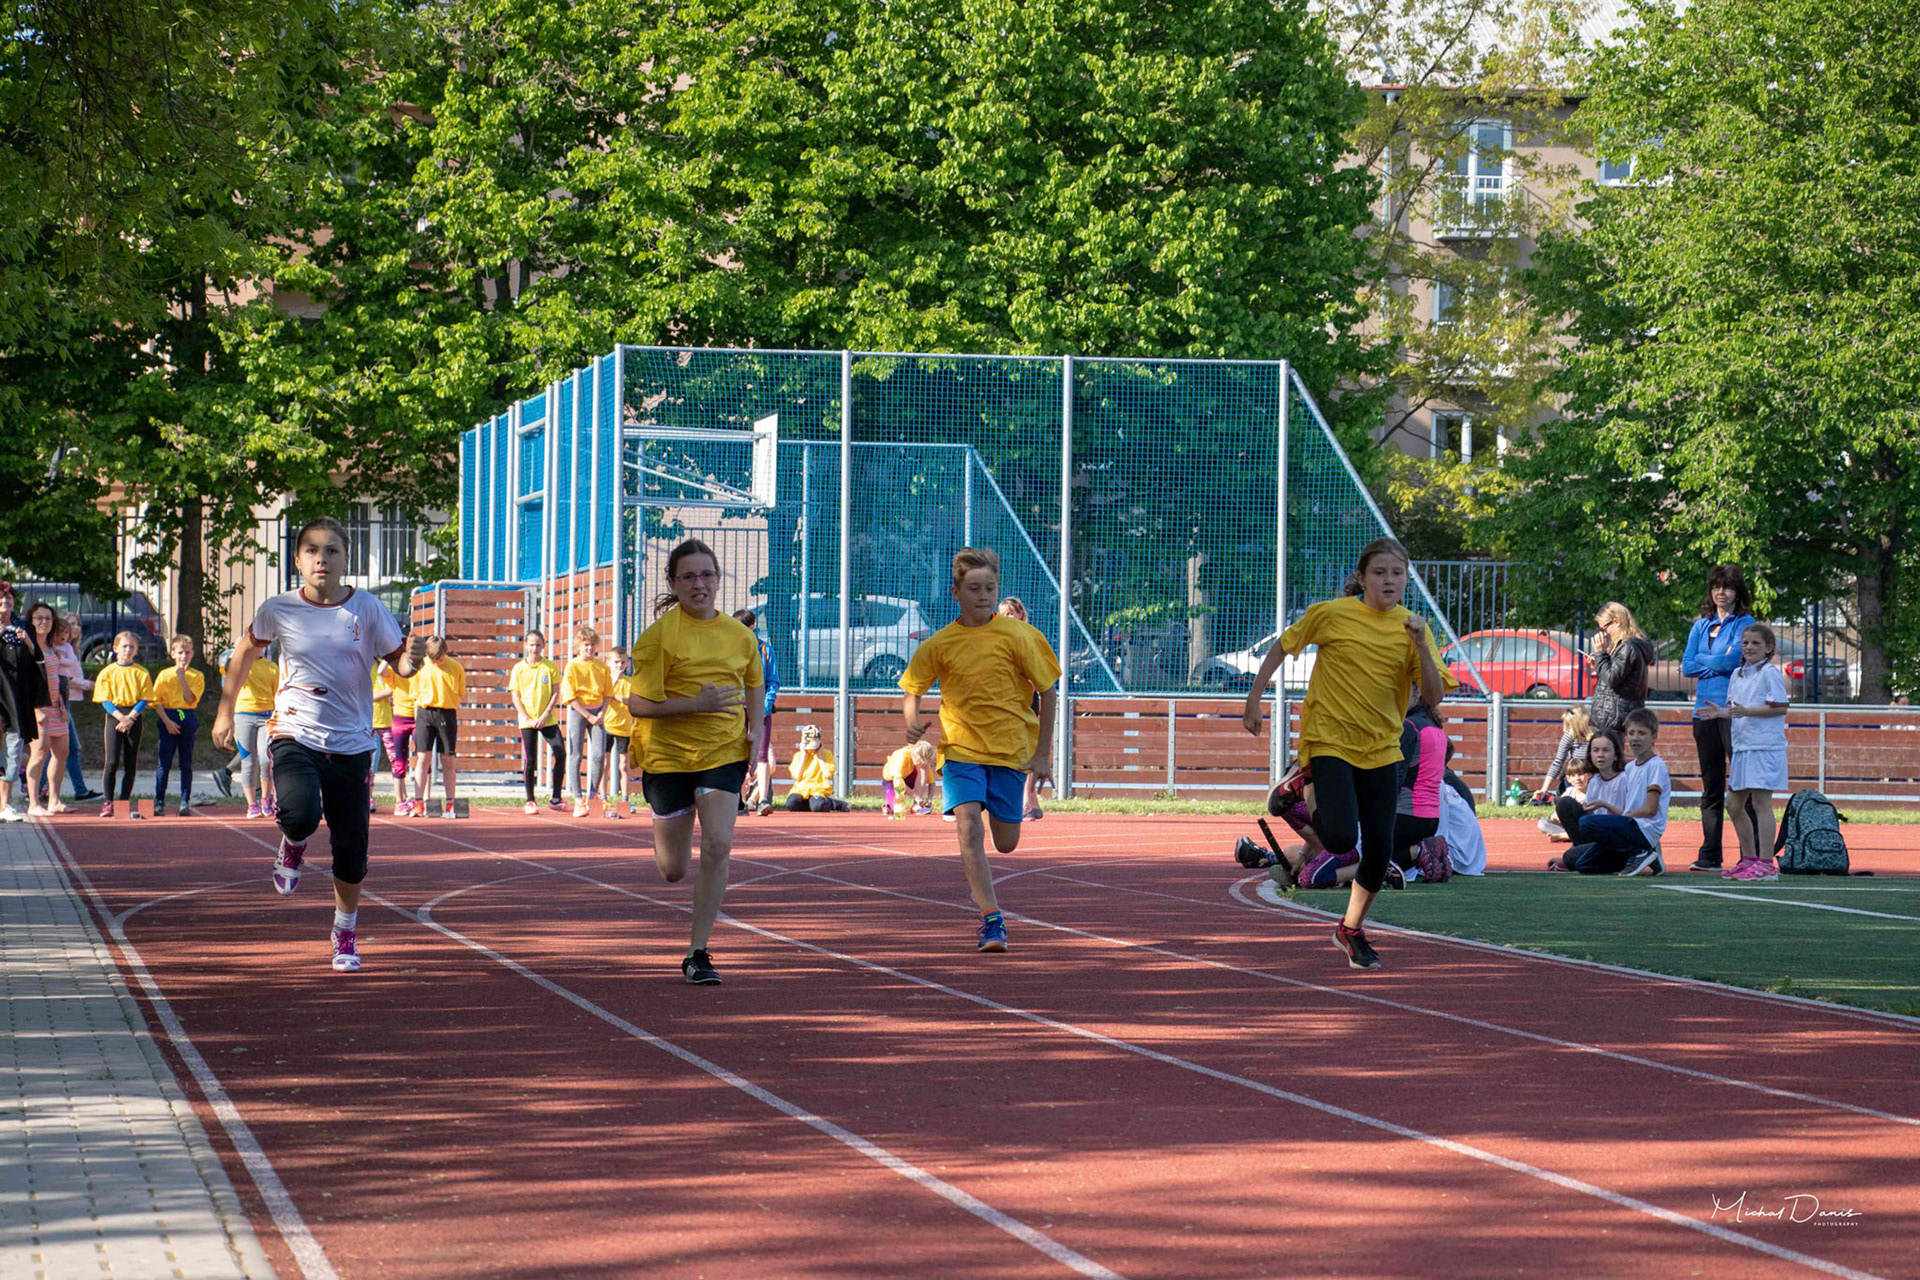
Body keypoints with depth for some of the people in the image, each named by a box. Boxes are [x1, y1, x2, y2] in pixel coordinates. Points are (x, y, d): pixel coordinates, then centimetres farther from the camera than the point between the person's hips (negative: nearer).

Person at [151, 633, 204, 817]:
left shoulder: (197, 676, 6)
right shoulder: (164, 675, 6)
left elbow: (190, 698, -8)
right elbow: (157, 701, -1)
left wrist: (182, 676, -9)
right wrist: (167, 721, -11)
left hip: (188, 719, 1)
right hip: (168, 719, -1)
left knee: (186, 763, 3)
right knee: (164, 762, -4)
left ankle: (185, 802, 7)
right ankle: (159, 802, -1)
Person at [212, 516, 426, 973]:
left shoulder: (367, 609, -4)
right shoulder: (279, 610, -3)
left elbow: (398, 664, 4)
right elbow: (245, 652, 16)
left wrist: (413, 658, -20)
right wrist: (225, 712, 16)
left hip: (351, 743, 1)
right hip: (294, 737, -1)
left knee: (351, 848, 3)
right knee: (301, 813, -30)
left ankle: (346, 934, 29)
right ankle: (293, 846, 10)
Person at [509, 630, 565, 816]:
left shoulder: (550, 666, 3)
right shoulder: (519, 669, 2)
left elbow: (556, 693, 1)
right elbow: (515, 697, 1)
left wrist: (545, 715, -10)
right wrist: (527, 719, -10)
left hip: (548, 719, 1)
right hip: (527, 721, -1)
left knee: (560, 754, -10)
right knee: (529, 760, -3)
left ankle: (555, 799, -1)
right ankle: (530, 801, 7)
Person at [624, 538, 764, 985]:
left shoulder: (738, 634, 3)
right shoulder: (659, 635, -10)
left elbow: (754, 682, 23)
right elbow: (638, 704, -13)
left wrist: (755, 729, 6)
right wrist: (698, 703, -24)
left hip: (724, 752, 2)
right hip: (668, 755, -2)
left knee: (718, 846, -18)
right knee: (673, 871, 6)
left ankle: (698, 955, -8)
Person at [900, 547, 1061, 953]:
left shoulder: (1018, 636, -6)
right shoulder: (939, 644, -2)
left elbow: (1047, 691, 1)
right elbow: (912, 689, 11)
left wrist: (1042, 753, -3)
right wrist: (912, 722, -12)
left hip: (1012, 748, 0)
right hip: (960, 748, 0)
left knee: (1006, 843, 4)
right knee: (969, 828, -20)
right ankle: (991, 919, -19)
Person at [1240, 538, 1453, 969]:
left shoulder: (1411, 627, -1)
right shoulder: (1330, 614, -8)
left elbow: (1433, 697, -9)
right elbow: (1282, 647, 7)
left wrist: (1421, 646, -23)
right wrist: (1254, 700, 5)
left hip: (1381, 750, 3)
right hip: (1329, 740, -3)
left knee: (1379, 849, -1)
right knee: (1341, 837, -22)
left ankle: (1352, 929, 24)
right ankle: (1296, 800, 12)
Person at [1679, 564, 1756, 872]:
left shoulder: (1744, 623, 0)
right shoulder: (1701, 625, 16)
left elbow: (1733, 659, -13)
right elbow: (1687, 666, 8)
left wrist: (1703, 660, 2)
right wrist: (1717, 662, -3)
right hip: (1705, 708, 6)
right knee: (1711, 786, 8)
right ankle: (1710, 855, 11)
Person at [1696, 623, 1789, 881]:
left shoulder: (1770, 673, -8)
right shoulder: (1738, 675, 16)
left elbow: (1780, 707, -14)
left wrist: (1747, 711, -21)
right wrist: (1721, 712, 0)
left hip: (1765, 747, -8)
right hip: (1742, 747, 8)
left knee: (1760, 803, -9)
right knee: (1736, 806, 11)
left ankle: (1766, 864, -7)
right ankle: (1749, 859, 21)